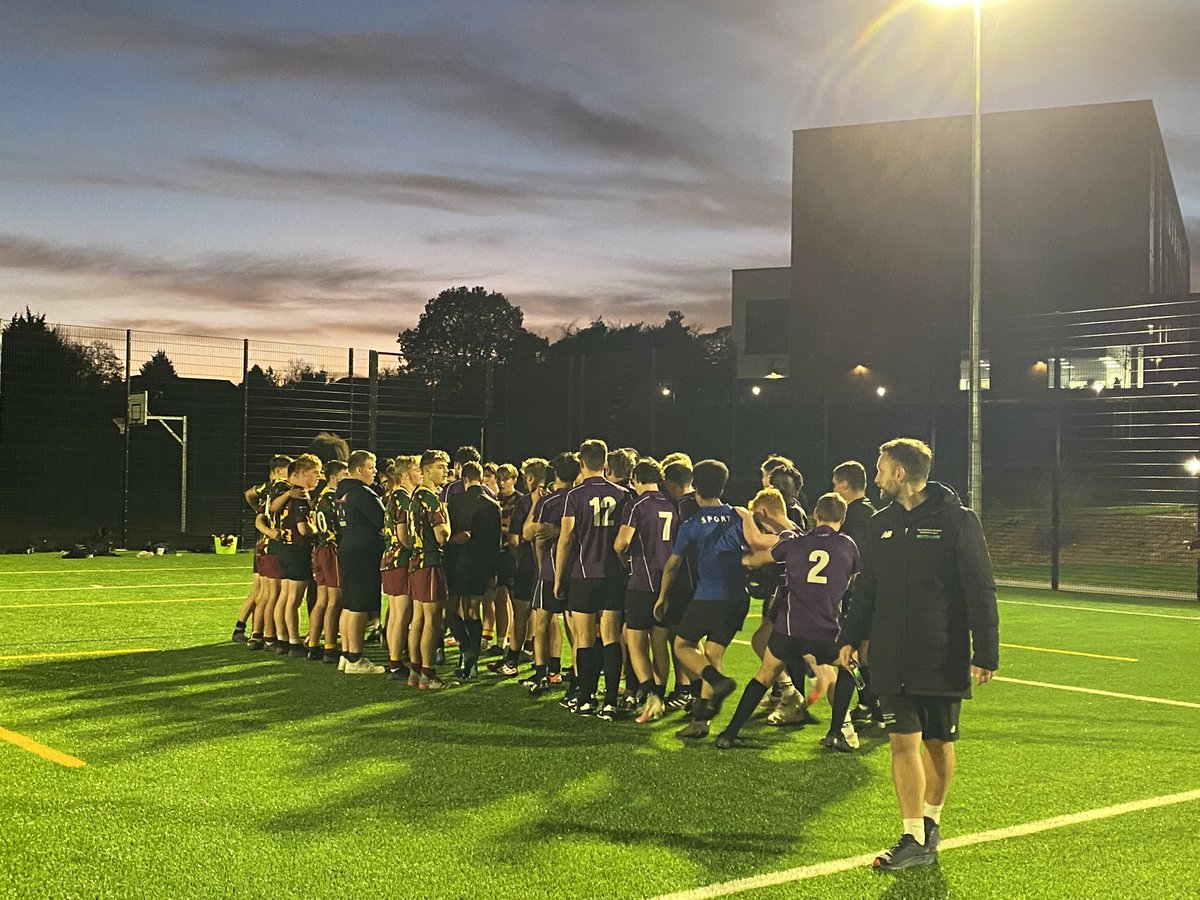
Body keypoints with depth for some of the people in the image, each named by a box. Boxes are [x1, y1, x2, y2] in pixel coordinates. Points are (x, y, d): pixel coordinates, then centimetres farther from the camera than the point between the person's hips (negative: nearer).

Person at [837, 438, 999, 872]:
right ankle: (914, 839, 2)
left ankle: (931, 821, 29)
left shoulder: (958, 521, -7)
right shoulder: (881, 524, 9)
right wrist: (850, 637, 12)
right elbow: (866, 589, 18)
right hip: (892, 660, 3)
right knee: (903, 743, -2)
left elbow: (981, 592, -8)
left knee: (938, 743, 9)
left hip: (943, 659, -3)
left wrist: (985, 653, -10)